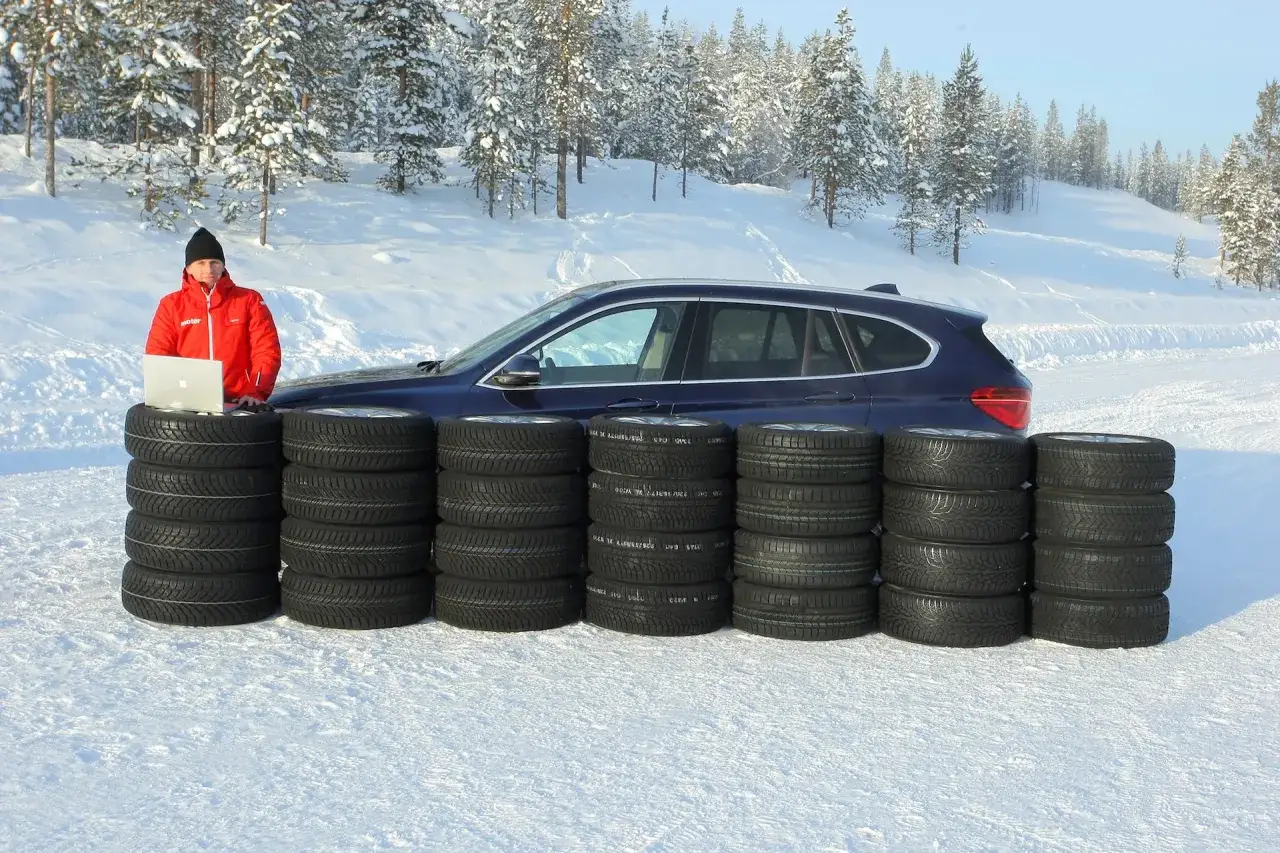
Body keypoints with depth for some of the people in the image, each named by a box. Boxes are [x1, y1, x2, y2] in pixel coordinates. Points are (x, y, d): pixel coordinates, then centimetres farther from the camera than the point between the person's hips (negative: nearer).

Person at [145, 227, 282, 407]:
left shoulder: (249, 301, 10)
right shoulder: (171, 304, 12)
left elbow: (267, 351, 4)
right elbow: (158, 355, 8)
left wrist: (257, 392, -10)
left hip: (240, 404, -1)